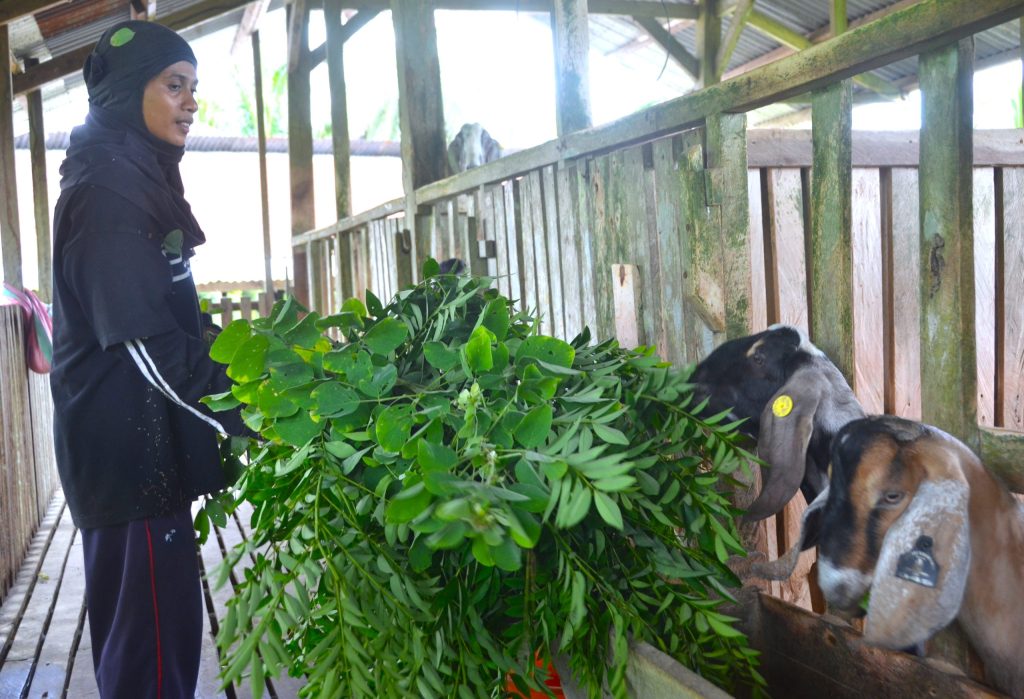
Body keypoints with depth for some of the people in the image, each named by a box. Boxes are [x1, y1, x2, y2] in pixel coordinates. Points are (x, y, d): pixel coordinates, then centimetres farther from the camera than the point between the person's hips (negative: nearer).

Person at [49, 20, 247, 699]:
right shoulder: (110, 185, -14)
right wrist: (247, 417, -18)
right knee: (156, 641, -3)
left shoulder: (138, 179, 17)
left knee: (134, 630, 19)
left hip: (140, 444, 10)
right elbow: (145, 340, -20)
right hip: (132, 445, -10)